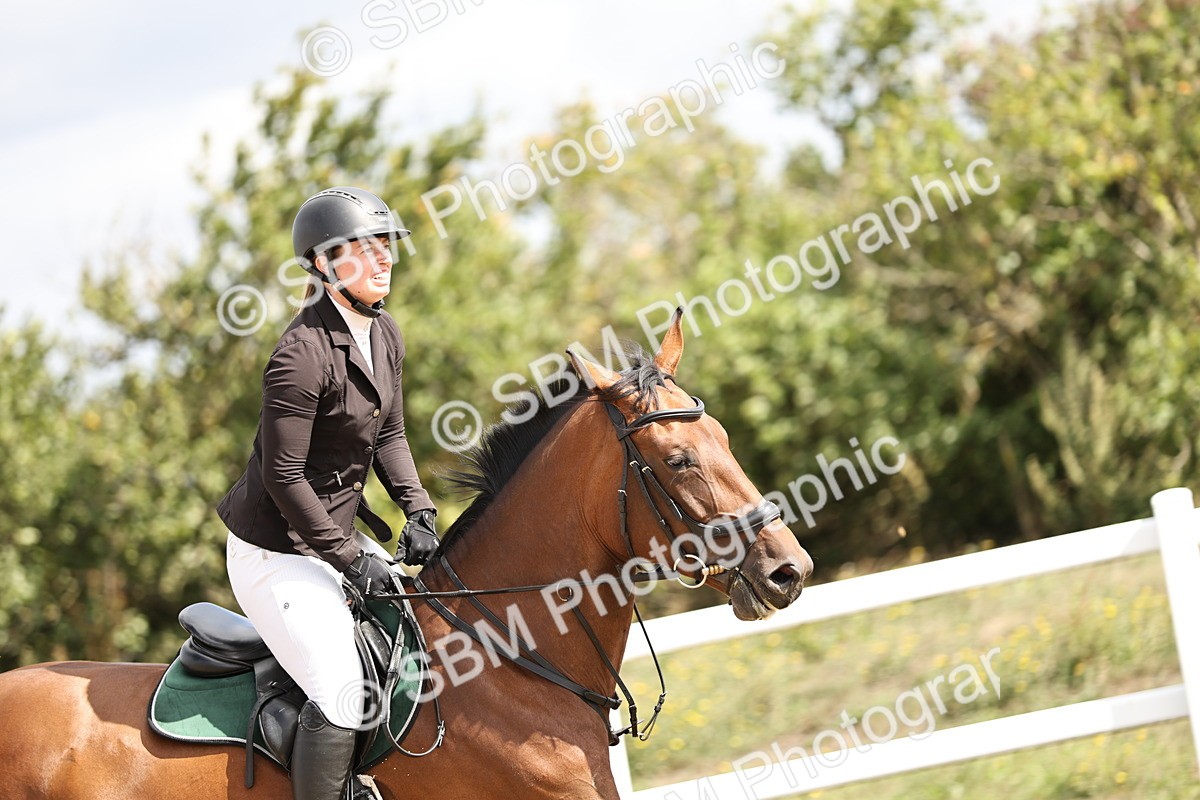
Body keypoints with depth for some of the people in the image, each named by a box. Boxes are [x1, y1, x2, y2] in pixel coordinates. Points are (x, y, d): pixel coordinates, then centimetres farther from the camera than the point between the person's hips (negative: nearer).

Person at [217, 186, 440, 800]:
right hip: (275, 552, -10)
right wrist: (352, 558, -19)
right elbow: (283, 477, -23)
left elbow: (388, 435, 15)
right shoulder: (303, 355, -25)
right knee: (340, 693, -21)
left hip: (337, 533, 10)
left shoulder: (384, 336, 4)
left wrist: (418, 510, -1)